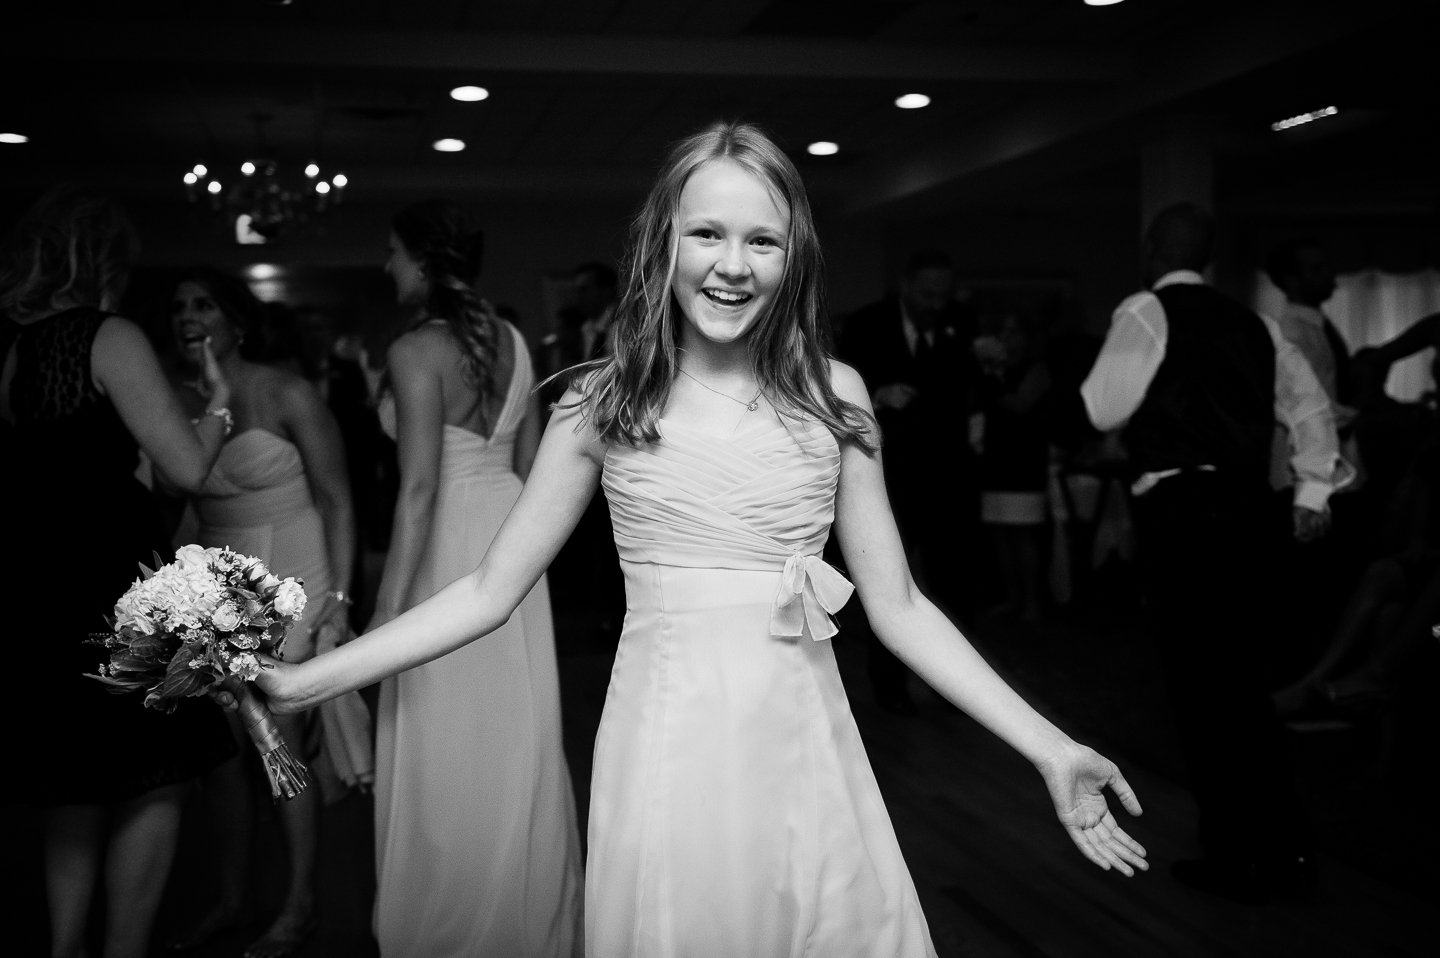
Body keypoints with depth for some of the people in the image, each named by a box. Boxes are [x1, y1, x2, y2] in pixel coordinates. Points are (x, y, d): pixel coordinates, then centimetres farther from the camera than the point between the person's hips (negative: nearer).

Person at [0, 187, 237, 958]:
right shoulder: (110, 338, -11)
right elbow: (190, 467, -16)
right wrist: (218, 400, 2)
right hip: (114, 584, -7)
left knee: (74, 786, 19)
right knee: (152, 781, 6)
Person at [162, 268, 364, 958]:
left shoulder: (288, 395, -9)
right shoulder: (179, 402, 4)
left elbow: (337, 499, -8)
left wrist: (338, 595, -13)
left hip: (291, 581, -5)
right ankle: (229, 900, 21)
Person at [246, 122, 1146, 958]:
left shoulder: (833, 394, 0)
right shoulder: (604, 404, -2)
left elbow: (897, 605, 3)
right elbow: (490, 591, 2)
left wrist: (1049, 747, -2)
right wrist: (305, 681, -3)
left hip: (804, 750, 1)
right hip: (667, 754, -1)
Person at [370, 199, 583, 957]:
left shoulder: (417, 350, -16)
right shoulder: (512, 340, 7)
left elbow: (420, 490, -21)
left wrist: (388, 611, -20)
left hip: (450, 550, -8)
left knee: (453, 748, 4)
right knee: (516, 739, 17)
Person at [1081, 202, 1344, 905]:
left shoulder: (1145, 312, -4)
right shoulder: (1250, 322, 15)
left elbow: (1103, 409, -9)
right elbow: (1309, 404, 17)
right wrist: (1313, 492, 20)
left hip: (1181, 509, -6)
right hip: (1249, 505, 7)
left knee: (1200, 685, 1)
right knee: (1242, 680, 15)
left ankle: (1234, 858, 9)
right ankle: (1285, 847, 21)